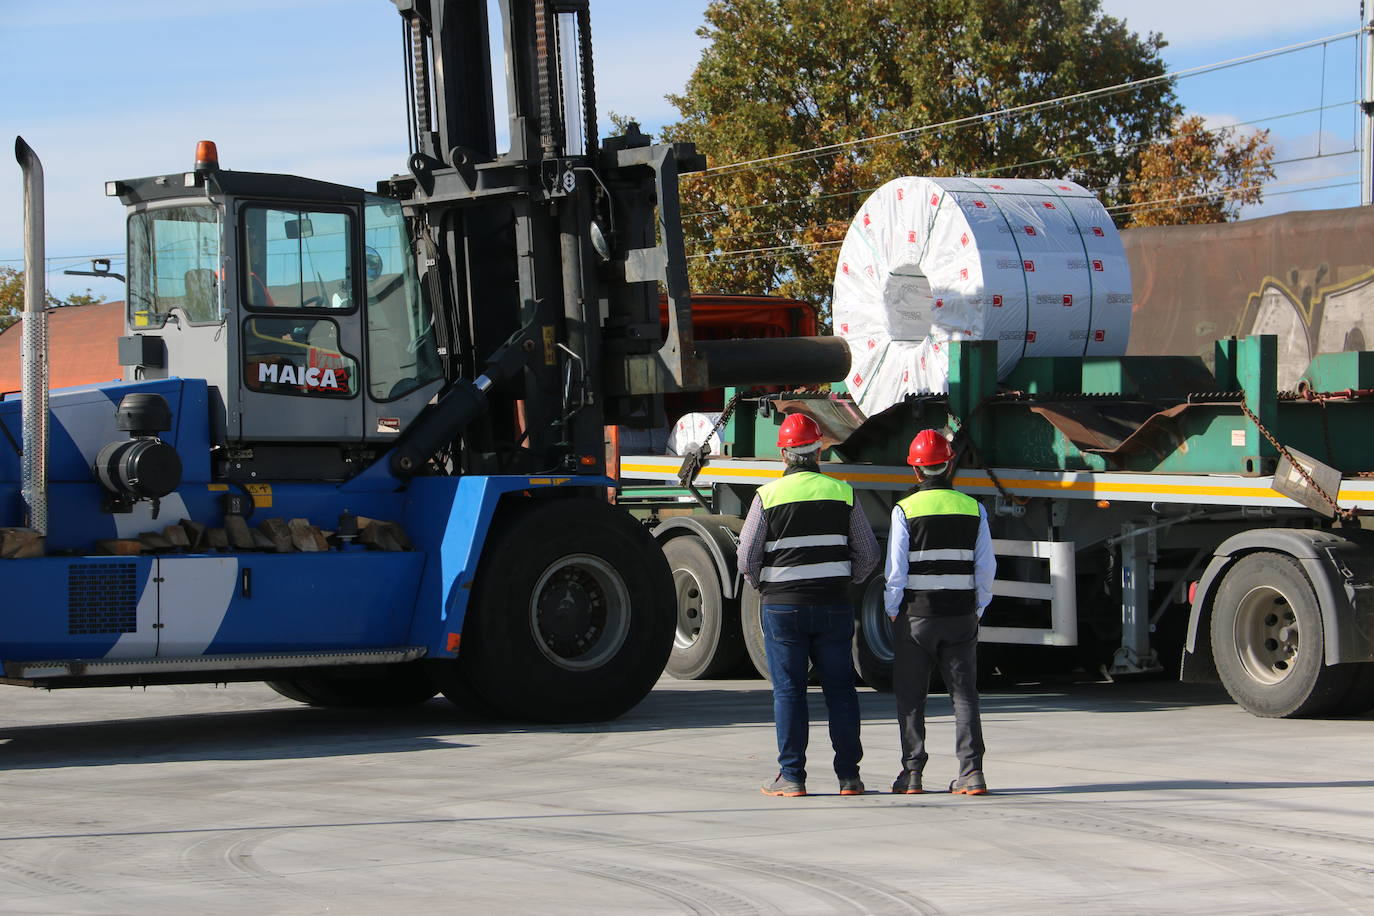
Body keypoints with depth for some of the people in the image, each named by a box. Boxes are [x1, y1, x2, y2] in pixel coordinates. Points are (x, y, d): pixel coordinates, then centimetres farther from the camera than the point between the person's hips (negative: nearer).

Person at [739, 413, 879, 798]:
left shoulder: (768, 496, -4)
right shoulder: (842, 493, 2)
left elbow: (746, 559, -3)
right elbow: (868, 555, 4)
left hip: (783, 607, -2)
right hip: (833, 606, 2)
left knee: (789, 691, 2)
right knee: (840, 690, 7)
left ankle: (792, 776, 2)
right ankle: (848, 776, 7)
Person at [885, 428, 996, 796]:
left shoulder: (905, 510, -8)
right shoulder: (973, 508, 1)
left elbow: (896, 569, -8)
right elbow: (986, 567, 2)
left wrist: (893, 613, 5)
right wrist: (977, 611, 12)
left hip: (916, 614, -2)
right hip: (961, 615, 2)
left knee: (911, 697, 7)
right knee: (964, 694, 6)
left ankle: (912, 773, 5)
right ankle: (971, 771, -2)